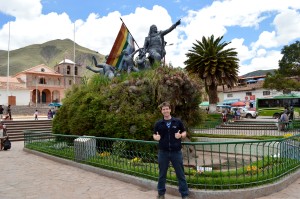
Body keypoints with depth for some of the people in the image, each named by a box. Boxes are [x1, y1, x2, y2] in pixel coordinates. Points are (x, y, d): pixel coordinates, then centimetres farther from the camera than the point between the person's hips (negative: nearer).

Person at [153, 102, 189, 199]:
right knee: (162, 174, 13)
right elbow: (154, 135, 11)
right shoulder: (158, 123, 2)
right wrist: (156, 137, -12)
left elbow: (184, 133, 7)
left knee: (180, 174, 7)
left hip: (176, 152, -1)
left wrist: (180, 135, -15)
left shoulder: (178, 121, -1)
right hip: (163, 152, 1)